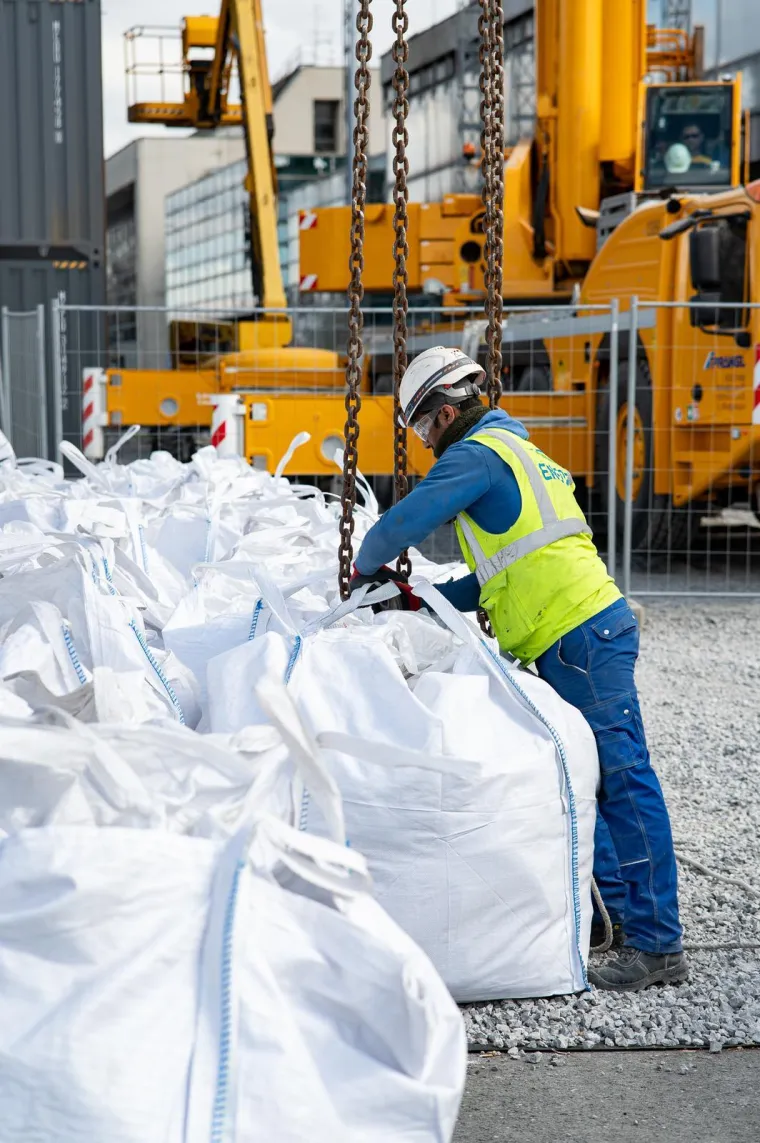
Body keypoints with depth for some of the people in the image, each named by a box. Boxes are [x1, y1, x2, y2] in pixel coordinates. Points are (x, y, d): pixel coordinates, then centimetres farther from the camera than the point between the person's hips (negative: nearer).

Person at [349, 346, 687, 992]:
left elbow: (404, 522, -13)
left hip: (580, 635, -10)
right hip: (586, 629, 10)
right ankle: (610, 907, 24)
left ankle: (656, 943, -10)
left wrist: (368, 566, 8)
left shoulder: (476, 455, -6)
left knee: (623, 781, -10)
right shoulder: (515, 450, 26)